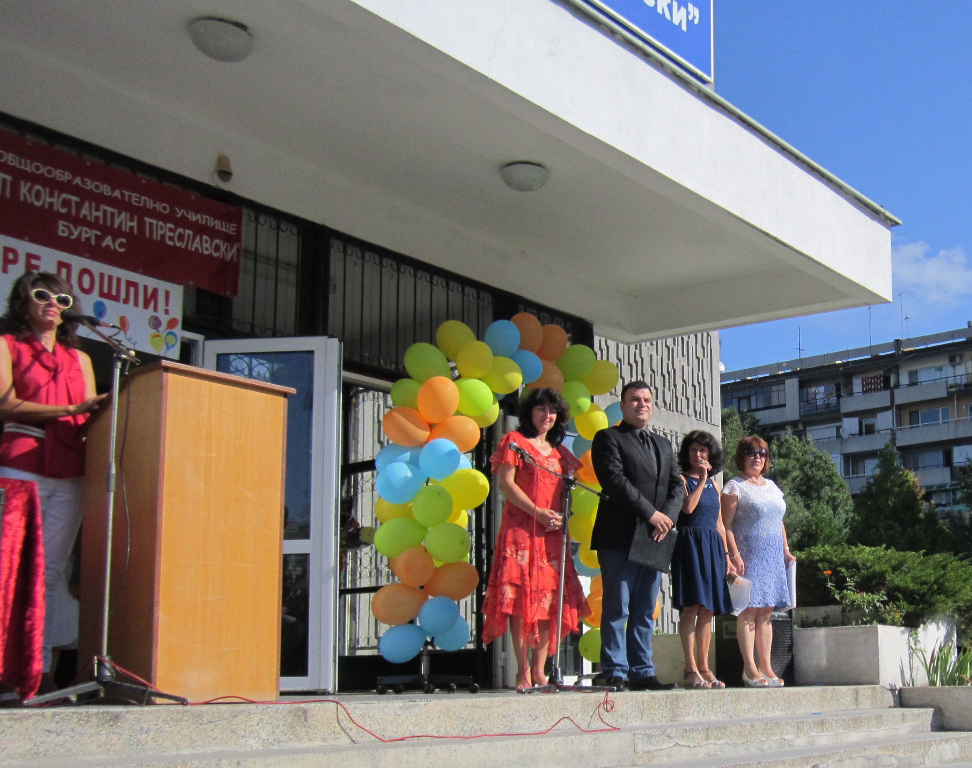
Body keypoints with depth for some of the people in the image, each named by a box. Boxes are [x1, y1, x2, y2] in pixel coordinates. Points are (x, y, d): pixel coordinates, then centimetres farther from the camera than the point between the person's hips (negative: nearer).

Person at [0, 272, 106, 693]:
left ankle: (40, 666, 0)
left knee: (53, 569, -1)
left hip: (70, 475, 4)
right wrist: (70, 410, -11)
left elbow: (93, 417, 16)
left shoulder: (79, 358, 23)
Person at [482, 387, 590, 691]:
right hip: (520, 528, -5)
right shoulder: (515, 440, 5)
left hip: (552, 532, 5)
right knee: (520, 597, -10)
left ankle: (539, 669, 3)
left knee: (549, 599, -1)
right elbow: (506, 482, -5)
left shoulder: (559, 452, 20)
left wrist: (561, 516, -2)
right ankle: (523, 670, -9)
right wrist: (538, 513, -12)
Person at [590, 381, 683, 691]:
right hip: (620, 538, -6)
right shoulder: (608, 438, 3)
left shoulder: (663, 445, 23)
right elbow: (615, 480, -10)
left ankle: (642, 673, 10)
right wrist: (650, 513, -14)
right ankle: (615, 673, -2)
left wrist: (668, 516, -6)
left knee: (645, 611, 7)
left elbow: (677, 485, 14)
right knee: (617, 608, -6)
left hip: (654, 538, 6)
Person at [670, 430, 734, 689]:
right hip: (689, 544, -6)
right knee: (691, 607, -11)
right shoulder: (682, 479, 3)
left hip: (712, 547, 6)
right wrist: (701, 480, -8)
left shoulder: (714, 485, 19)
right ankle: (690, 668, -11)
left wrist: (726, 555, 15)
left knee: (708, 609, 4)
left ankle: (704, 667, 7)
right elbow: (687, 508, -15)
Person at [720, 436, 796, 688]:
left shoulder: (771, 486, 20)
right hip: (749, 555, -6)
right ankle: (750, 669, -8)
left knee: (766, 612, 6)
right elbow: (726, 524, -7)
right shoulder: (735, 487, 0)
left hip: (773, 557, 6)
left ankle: (766, 667, 8)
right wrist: (734, 554, -17)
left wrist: (786, 551, 15)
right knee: (749, 611, -9)